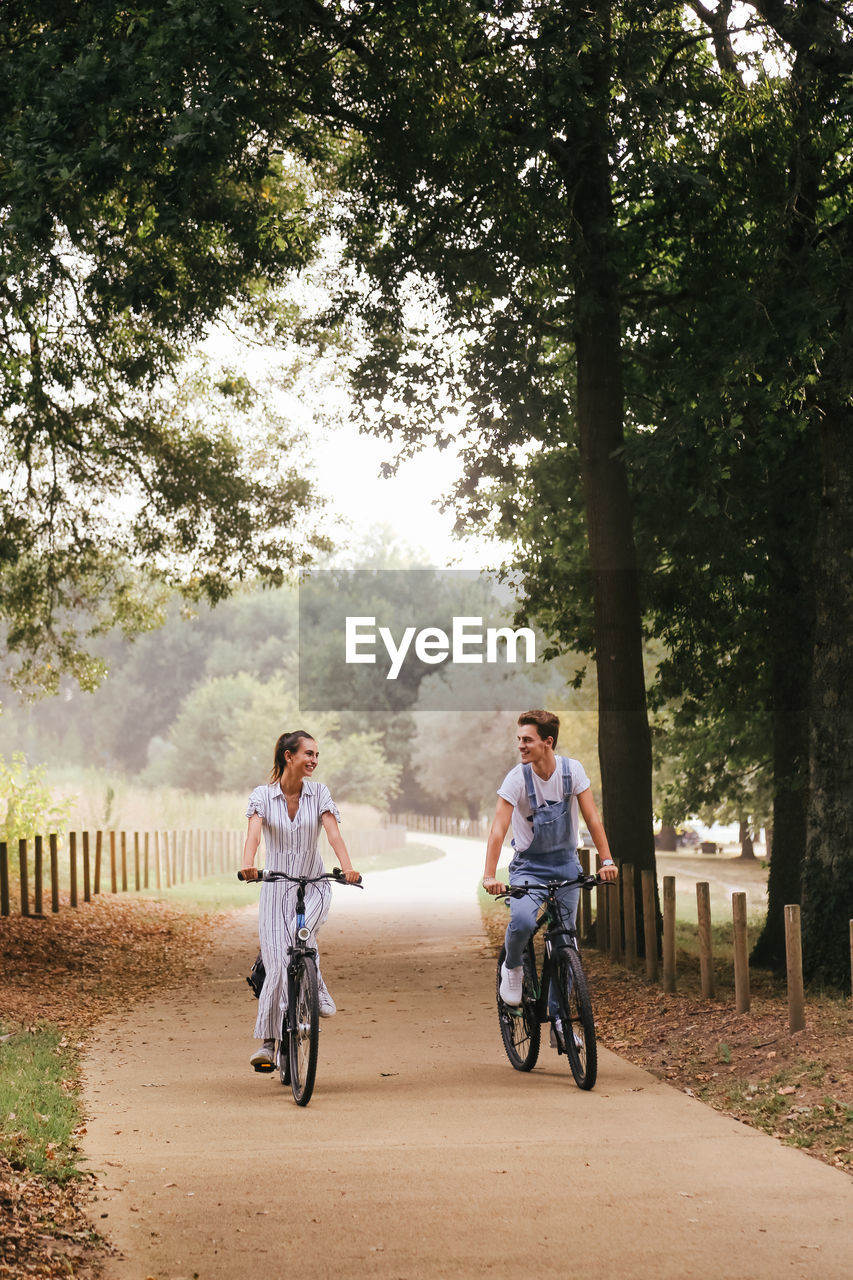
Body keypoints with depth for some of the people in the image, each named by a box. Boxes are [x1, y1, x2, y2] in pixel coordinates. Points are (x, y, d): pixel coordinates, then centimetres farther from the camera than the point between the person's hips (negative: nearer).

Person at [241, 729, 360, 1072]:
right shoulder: (262, 795, -2)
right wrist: (248, 864, -40)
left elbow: (333, 832, -13)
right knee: (277, 964, -8)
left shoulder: (319, 792, 1)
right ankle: (268, 1043, 0)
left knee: (300, 935, -31)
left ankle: (317, 992, -7)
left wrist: (347, 866, -32)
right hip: (276, 887, 0)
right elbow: (254, 832, -19)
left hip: (314, 887, 0)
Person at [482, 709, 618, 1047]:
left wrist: (606, 860, -21)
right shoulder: (517, 778, -16)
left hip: (566, 864, 3)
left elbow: (591, 817, -10)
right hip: (529, 865, -3)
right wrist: (489, 875, -32)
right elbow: (499, 829, -22)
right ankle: (512, 967, 1)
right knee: (522, 921, -31)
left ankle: (558, 1019, 12)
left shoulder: (572, 770, -10)